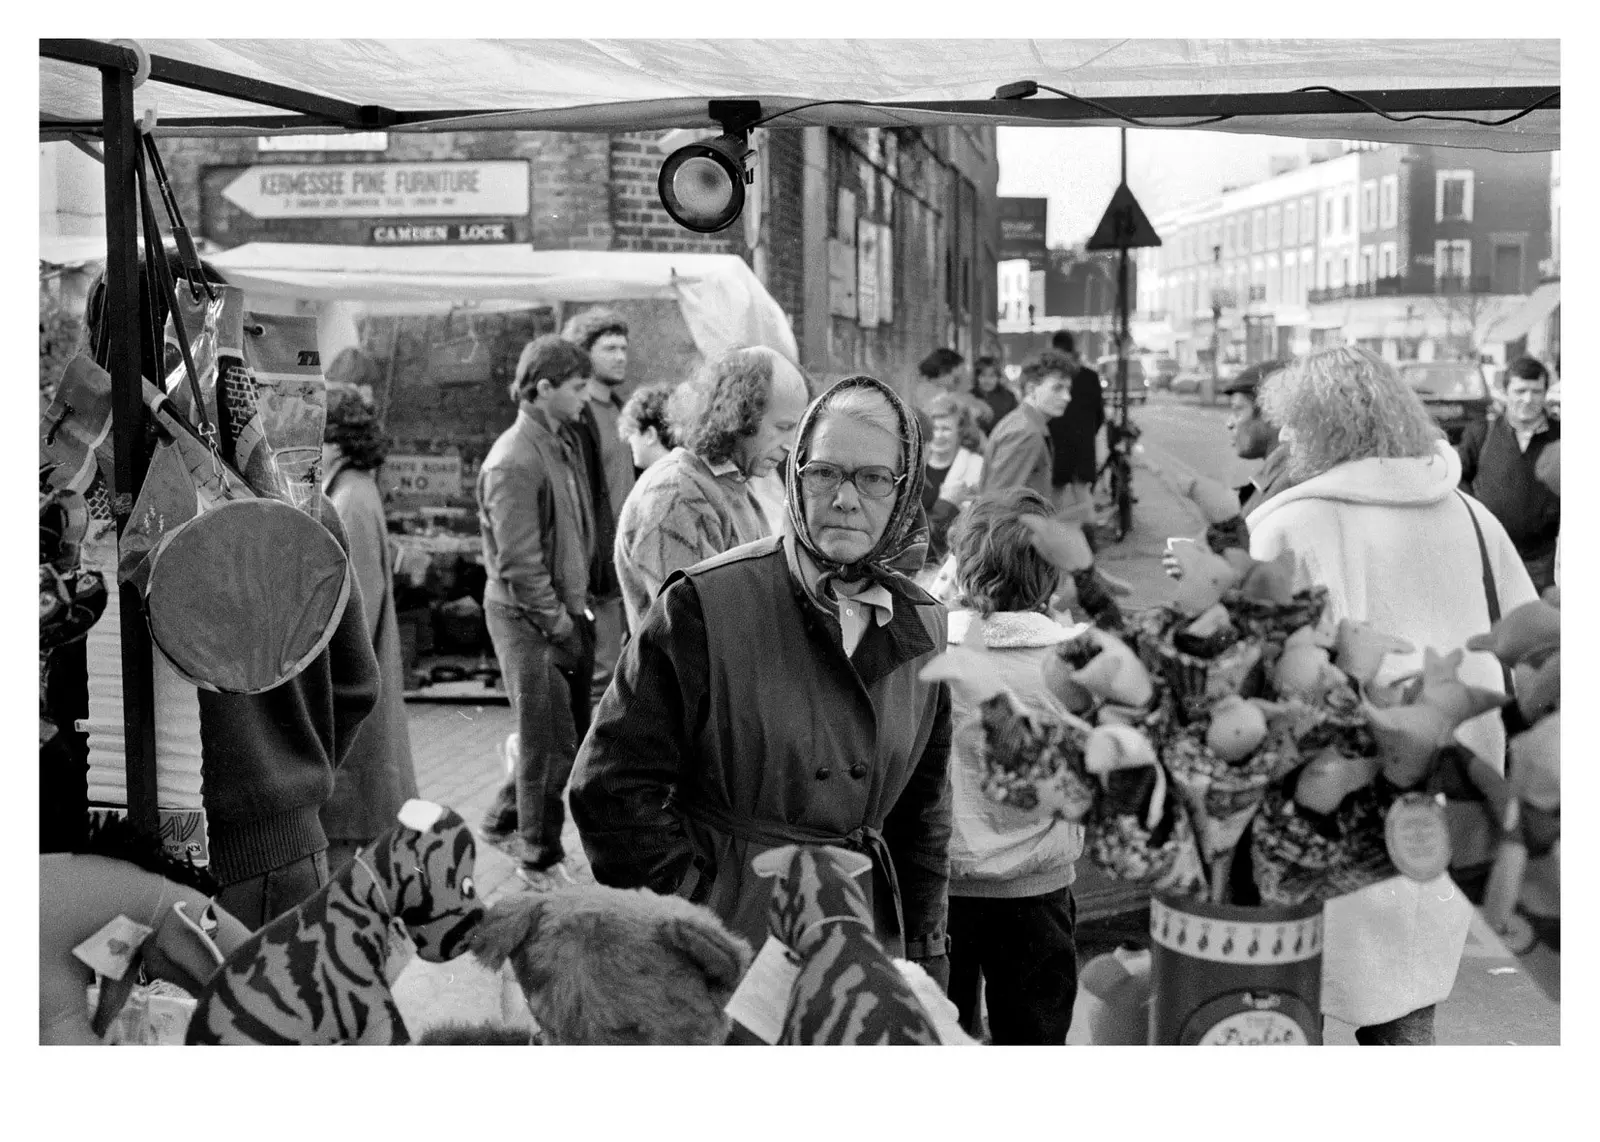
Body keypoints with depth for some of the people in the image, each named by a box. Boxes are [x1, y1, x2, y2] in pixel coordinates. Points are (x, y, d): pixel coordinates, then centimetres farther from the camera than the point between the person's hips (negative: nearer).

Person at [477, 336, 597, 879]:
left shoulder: (563, 444, 10)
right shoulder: (513, 462, -20)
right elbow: (519, 564, -20)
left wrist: (581, 606, 12)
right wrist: (559, 625, -16)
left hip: (567, 611, 9)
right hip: (530, 620, -9)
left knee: (572, 730, 17)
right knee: (550, 742, 1)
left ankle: (504, 819, 35)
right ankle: (540, 860, 16)